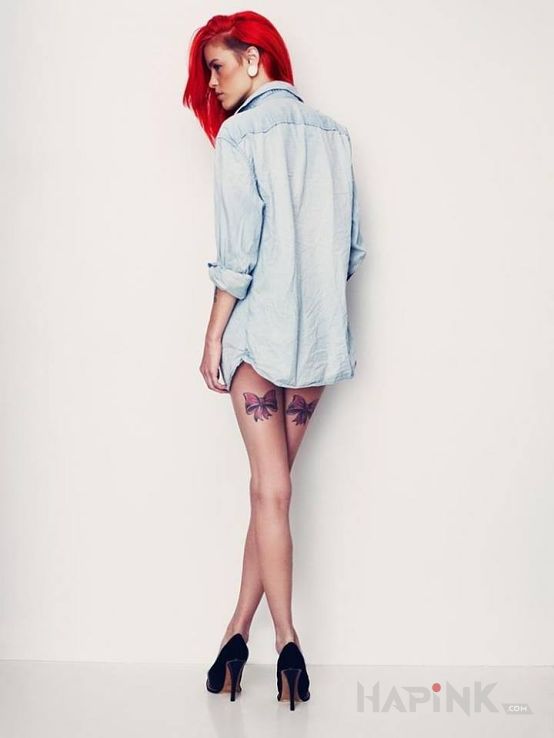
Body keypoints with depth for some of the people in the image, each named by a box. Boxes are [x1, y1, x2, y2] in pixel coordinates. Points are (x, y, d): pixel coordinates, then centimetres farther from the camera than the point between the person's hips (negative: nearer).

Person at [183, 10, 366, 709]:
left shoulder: (240, 134, -5)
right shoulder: (330, 132, 13)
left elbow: (238, 252, -11)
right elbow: (353, 245, 12)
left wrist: (213, 336, -4)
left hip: (261, 329, -5)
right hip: (321, 336, 5)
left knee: (270, 487, -1)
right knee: (272, 484, 9)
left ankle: (288, 642, 0)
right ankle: (239, 628, 16)